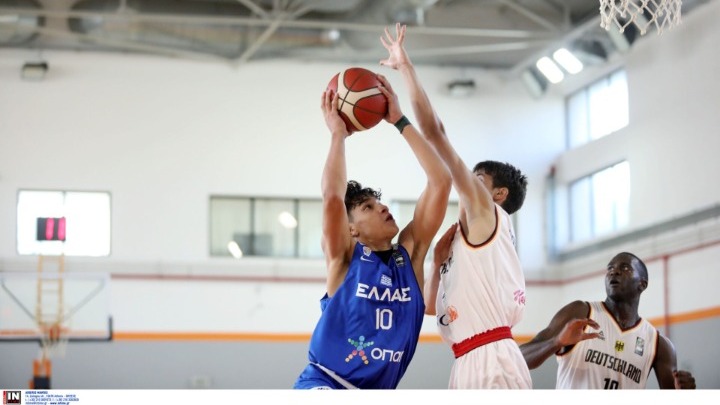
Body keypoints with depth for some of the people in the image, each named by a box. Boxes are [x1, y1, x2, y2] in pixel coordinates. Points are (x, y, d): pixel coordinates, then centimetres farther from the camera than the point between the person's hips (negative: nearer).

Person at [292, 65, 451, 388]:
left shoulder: (410, 253, 4)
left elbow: (441, 182, -4)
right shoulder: (344, 258, -5)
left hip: (376, 397, 6)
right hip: (323, 385, -6)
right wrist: (338, 134, -14)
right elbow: (332, 197, -25)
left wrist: (400, 122, -6)